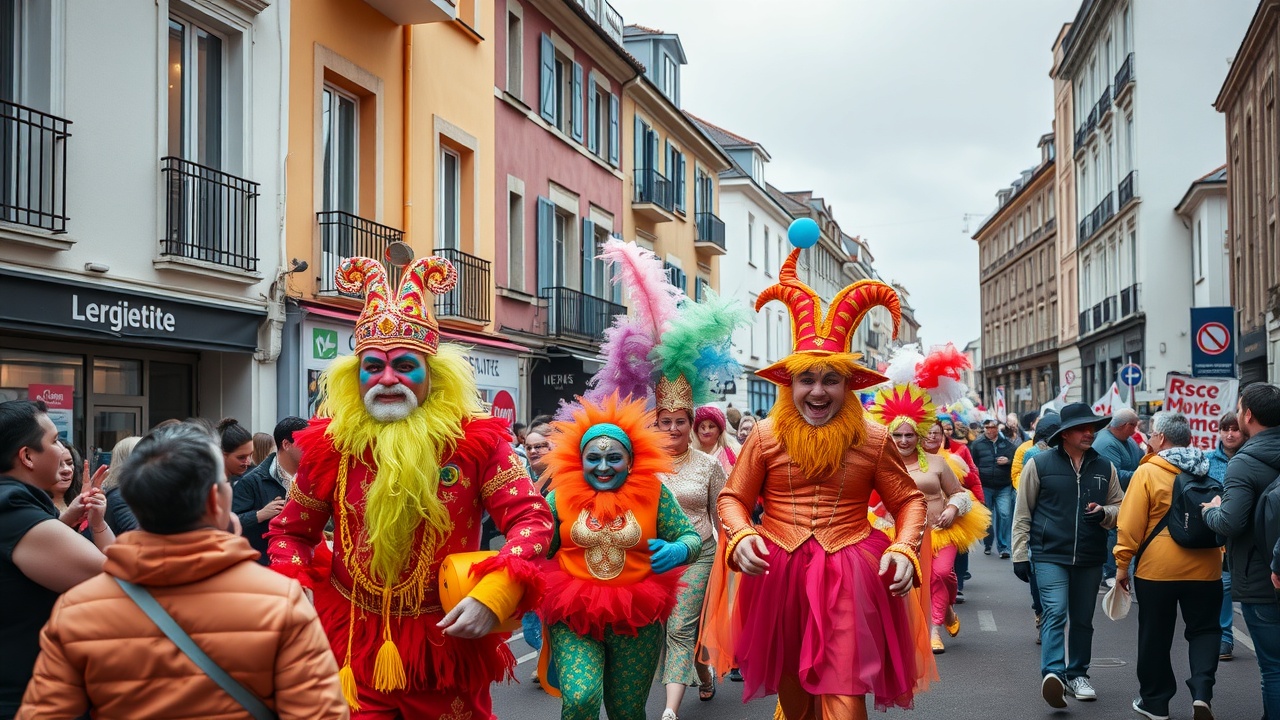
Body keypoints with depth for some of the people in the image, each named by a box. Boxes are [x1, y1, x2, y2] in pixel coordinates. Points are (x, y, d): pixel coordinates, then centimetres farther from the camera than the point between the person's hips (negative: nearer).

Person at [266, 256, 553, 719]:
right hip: (353, 643, 1)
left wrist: (493, 596, -27)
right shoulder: (332, 443, -4)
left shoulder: (473, 439, -10)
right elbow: (290, 532, 8)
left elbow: (531, 517, -13)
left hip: (447, 642, 0)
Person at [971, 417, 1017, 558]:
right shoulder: (977, 444, 3)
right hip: (984, 487, 0)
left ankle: (1003, 546, -1)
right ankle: (987, 543, 28)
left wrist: (1008, 461, -9)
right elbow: (971, 465, 3)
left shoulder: (1007, 444, 7)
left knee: (1004, 515, -9)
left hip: (1004, 487, 0)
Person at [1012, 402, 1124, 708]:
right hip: (1050, 555, -4)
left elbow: (1120, 508, 13)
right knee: (1056, 612, -17)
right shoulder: (1040, 464, -4)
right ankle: (1052, 674, -25)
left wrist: (1104, 513, -11)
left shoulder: (1104, 467, 7)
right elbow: (1023, 513, 0)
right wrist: (1019, 554, -2)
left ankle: (1077, 675, 25)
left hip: (1090, 558, 4)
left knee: (1083, 619, 13)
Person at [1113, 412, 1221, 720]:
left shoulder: (1147, 472, -10)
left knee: (1155, 637, 10)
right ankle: (1202, 691, -6)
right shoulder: (1208, 472, 4)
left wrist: (1122, 564, -3)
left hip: (1157, 568, -3)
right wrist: (1221, 551, 26)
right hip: (1205, 568, 3)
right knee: (1203, 630, 14)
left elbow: (1130, 524, -12)